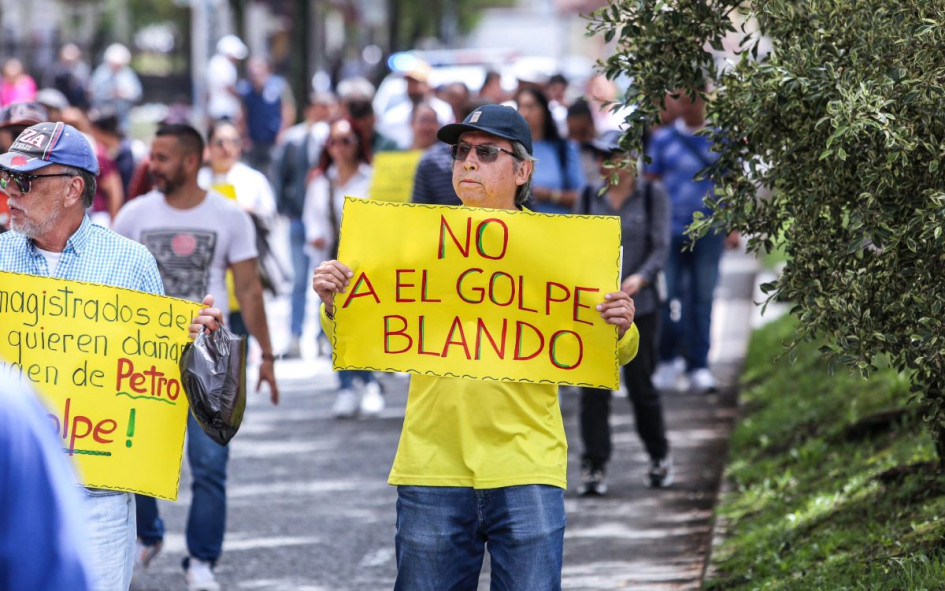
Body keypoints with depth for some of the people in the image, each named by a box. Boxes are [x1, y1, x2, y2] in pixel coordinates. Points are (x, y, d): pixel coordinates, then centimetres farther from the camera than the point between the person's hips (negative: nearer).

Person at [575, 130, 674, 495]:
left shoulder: (652, 196, 3)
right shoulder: (588, 198, 9)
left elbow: (660, 246, -4)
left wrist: (640, 277, -21)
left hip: (638, 305, -2)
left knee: (640, 384, 4)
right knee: (594, 388, -4)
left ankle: (660, 458, 24)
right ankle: (594, 467, 1)